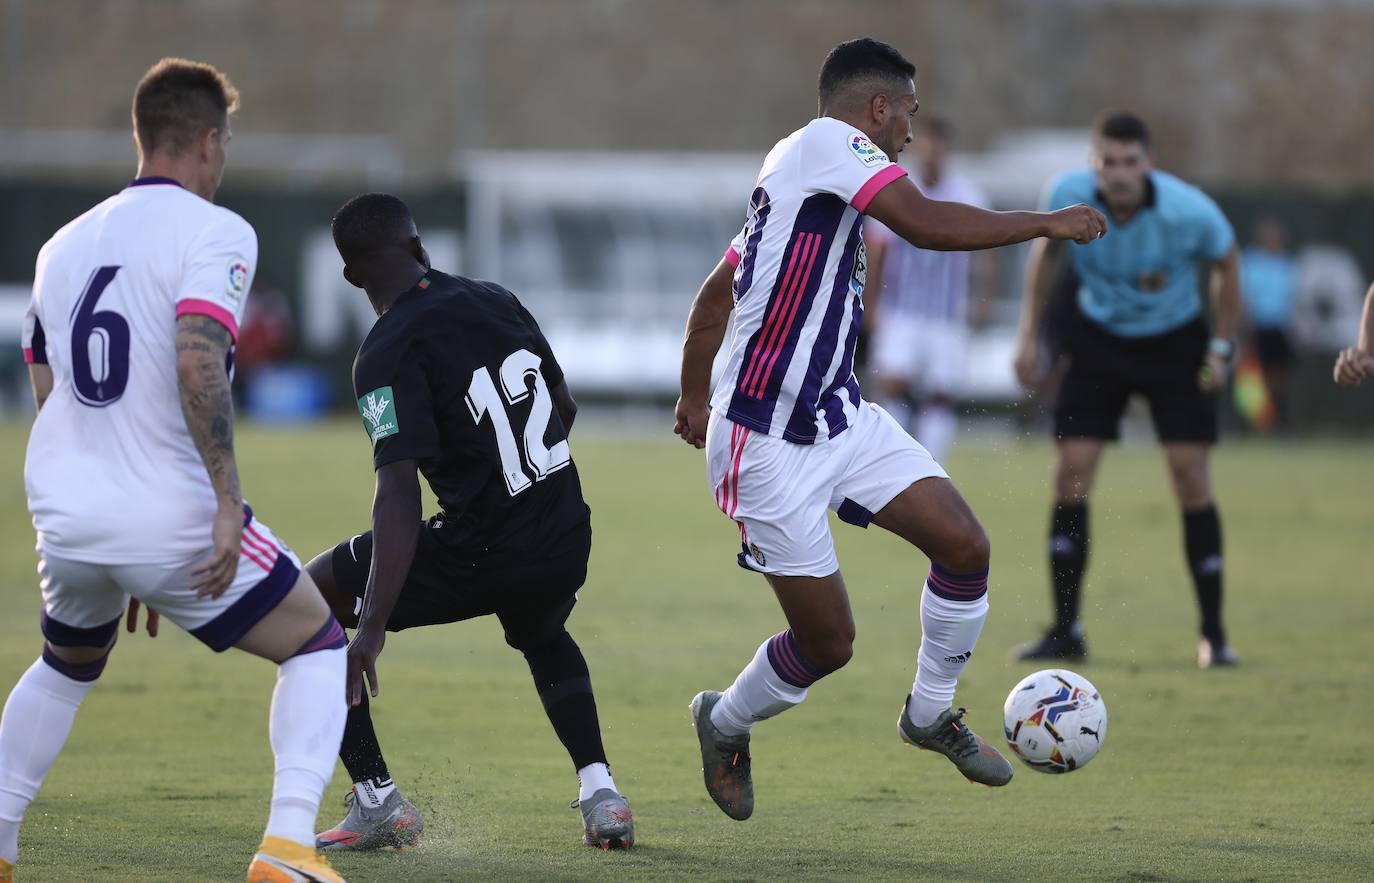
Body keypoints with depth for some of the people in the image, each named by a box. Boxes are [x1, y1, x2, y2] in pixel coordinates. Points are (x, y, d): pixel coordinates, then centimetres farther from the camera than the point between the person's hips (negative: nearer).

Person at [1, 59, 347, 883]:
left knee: (68, 664, 34)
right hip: (169, 519, -6)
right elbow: (197, 361, -24)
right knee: (320, 645, 10)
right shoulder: (215, 232, -7)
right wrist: (229, 502, -22)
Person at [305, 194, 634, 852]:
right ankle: (598, 791, 23)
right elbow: (565, 408, 22)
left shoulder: (388, 353, -13)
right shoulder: (498, 302, 9)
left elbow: (399, 492, -22)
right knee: (542, 635, 41)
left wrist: (372, 627, -25)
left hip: (483, 552, -7)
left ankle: (377, 802, 8)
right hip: (568, 543, 7)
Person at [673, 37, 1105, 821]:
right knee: (829, 644, -2)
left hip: (842, 420, 9)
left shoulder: (794, 182, 16)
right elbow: (926, 224, -26)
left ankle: (931, 714, 16)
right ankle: (726, 724, 27)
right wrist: (1045, 223, -16)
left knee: (965, 545, -5)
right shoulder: (826, 141, -13)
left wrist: (695, 400, 36)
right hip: (769, 447, -9)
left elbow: (714, 295, 25)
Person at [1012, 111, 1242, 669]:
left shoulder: (1189, 212, -26)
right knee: (1070, 473, -8)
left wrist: (1220, 347, -7)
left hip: (1173, 343, -2)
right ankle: (1065, 630, 2)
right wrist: (1028, 337, 1)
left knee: (1191, 479, -11)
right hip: (1098, 338, 2)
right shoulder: (1068, 197, -20)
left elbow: (1226, 261, -4)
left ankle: (1213, 634, -1)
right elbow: (1046, 250, 3)